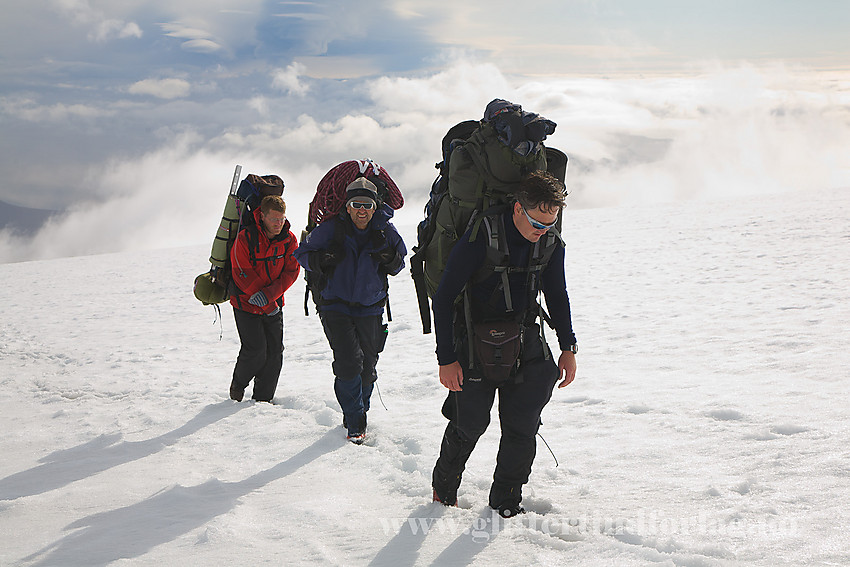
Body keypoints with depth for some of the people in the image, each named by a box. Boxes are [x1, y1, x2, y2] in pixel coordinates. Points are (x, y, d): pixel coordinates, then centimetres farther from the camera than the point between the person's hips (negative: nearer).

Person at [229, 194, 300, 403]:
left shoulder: (289, 239, -5)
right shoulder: (245, 239, -18)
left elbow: (291, 271, -7)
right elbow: (243, 275, -16)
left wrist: (268, 295, -23)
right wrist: (268, 306, -17)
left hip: (274, 305, 4)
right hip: (246, 303, -4)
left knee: (275, 351, 0)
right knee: (256, 348, -12)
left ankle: (263, 398, 14)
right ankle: (238, 383, 17)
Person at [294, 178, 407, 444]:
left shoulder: (385, 230, -1)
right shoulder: (331, 229, -9)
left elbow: (398, 265, 11)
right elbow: (302, 253, 0)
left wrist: (390, 259, -13)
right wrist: (321, 260, -22)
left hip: (370, 309, 3)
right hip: (336, 306, -3)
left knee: (367, 367, 8)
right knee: (349, 362, -16)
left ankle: (359, 410, 32)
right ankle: (354, 422, -3)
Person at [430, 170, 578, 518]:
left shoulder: (551, 243, -4)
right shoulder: (482, 236, -21)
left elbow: (557, 295, 13)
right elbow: (443, 298, -15)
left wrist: (568, 348, 9)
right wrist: (446, 359, -16)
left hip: (525, 340, 4)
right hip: (477, 342, -4)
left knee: (522, 426, -3)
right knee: (470, 423, 3)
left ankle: (506, 502, 14)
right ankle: (443, 489, 30)